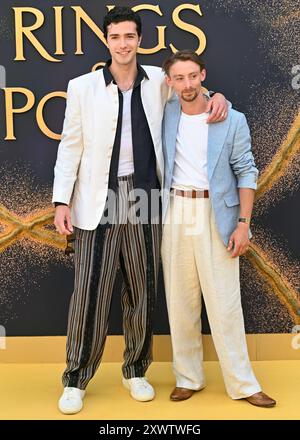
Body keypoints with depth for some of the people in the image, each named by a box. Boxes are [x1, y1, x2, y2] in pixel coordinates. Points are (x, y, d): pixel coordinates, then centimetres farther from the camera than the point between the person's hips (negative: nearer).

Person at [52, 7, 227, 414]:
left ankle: (136, 371, 27)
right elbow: (70, 147, 2)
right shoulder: (82, 87, 0)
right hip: (98, 198, -2)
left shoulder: (158, 81, 6)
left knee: (142, 288, 10)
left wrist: (216, 95, 3)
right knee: (90, 289, 0)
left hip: (144, 194, 3)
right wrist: (62, 201, -5)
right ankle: (76, 380, 16)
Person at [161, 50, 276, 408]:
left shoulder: (233, 121, -2)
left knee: (224, 302, -1)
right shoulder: (166, 114, 6)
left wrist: (243, 224, -8)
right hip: (175, 214, 3)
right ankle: (188, 377, 21)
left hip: (216, 216, -3)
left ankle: (242, 383, 12)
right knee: (180, 300, 8)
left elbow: (246, 173, -2)